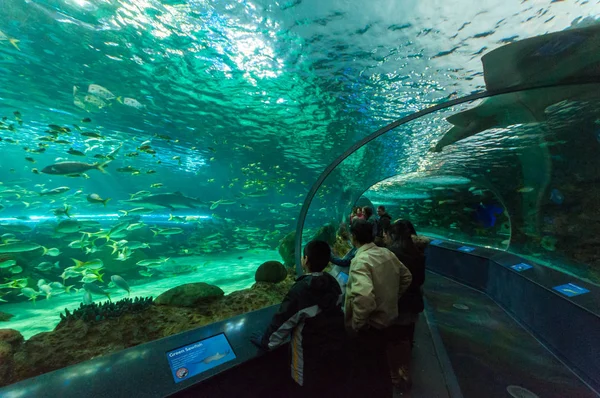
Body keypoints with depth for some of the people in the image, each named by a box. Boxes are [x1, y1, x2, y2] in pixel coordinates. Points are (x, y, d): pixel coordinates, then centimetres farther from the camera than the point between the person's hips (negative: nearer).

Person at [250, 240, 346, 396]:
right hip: (336, 347, 6)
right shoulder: (333, 282, -10)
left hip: (312, 354, -6)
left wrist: (265, 341, 0)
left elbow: (283, 321, -19)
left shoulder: (300, 290, -31)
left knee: (306, 391, 21)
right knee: (330, 386, 31)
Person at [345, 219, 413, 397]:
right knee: (380, 364, 30)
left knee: (363, 371, 17)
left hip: (368, 326, -7)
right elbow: (406, 277, 11)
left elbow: (364, 297, -41)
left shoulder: (360, 260, -29)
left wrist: (356, 324, -25)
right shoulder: (388, 253, -4)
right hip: (386, 319, 8)